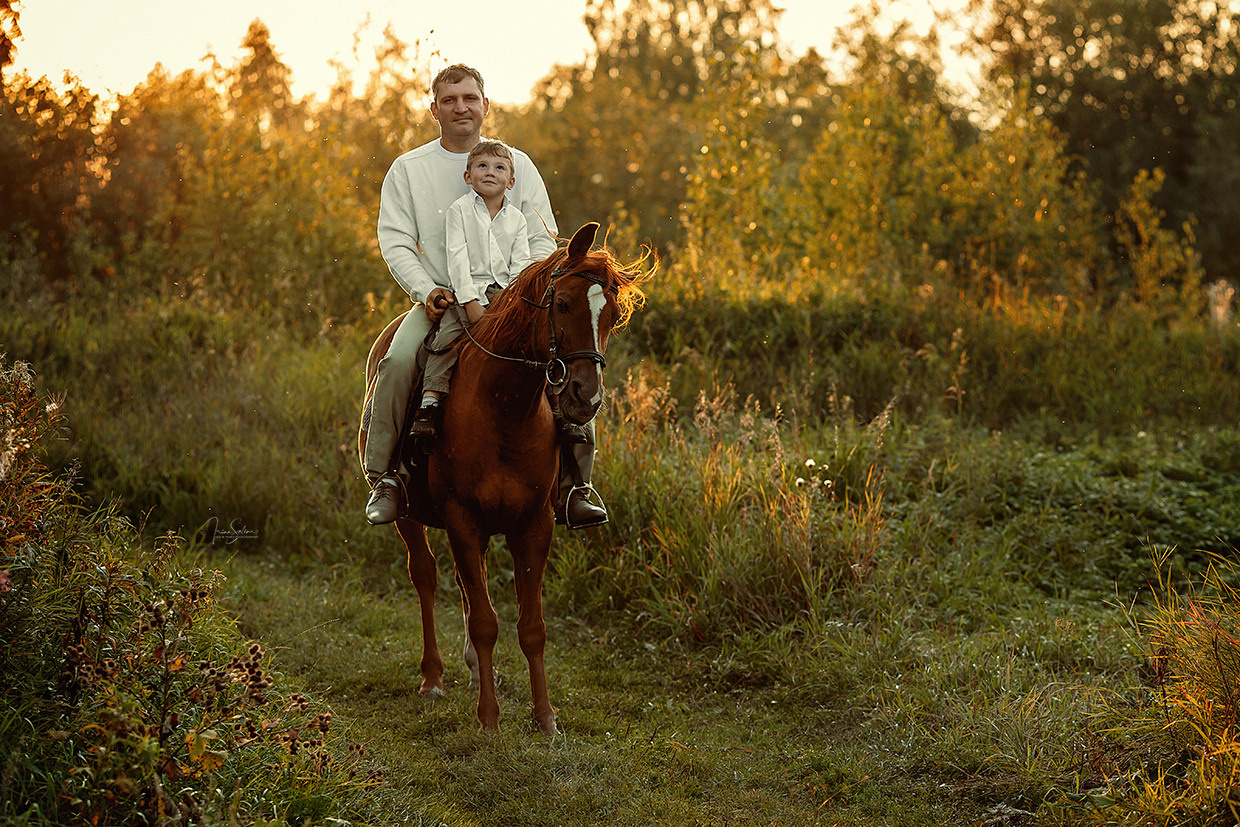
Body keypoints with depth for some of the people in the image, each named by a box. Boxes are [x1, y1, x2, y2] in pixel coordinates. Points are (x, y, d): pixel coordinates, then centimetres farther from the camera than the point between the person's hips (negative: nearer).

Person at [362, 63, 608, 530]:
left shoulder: (518, 164, 9)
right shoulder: (408, 169, 7)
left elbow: (543, 239, 8)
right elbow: (395, 242, 1)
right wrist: (427, 290, -16)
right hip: (441, 300, -1)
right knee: (399, 359, -31)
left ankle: (574, 487, -12)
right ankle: (382, 477, -21)